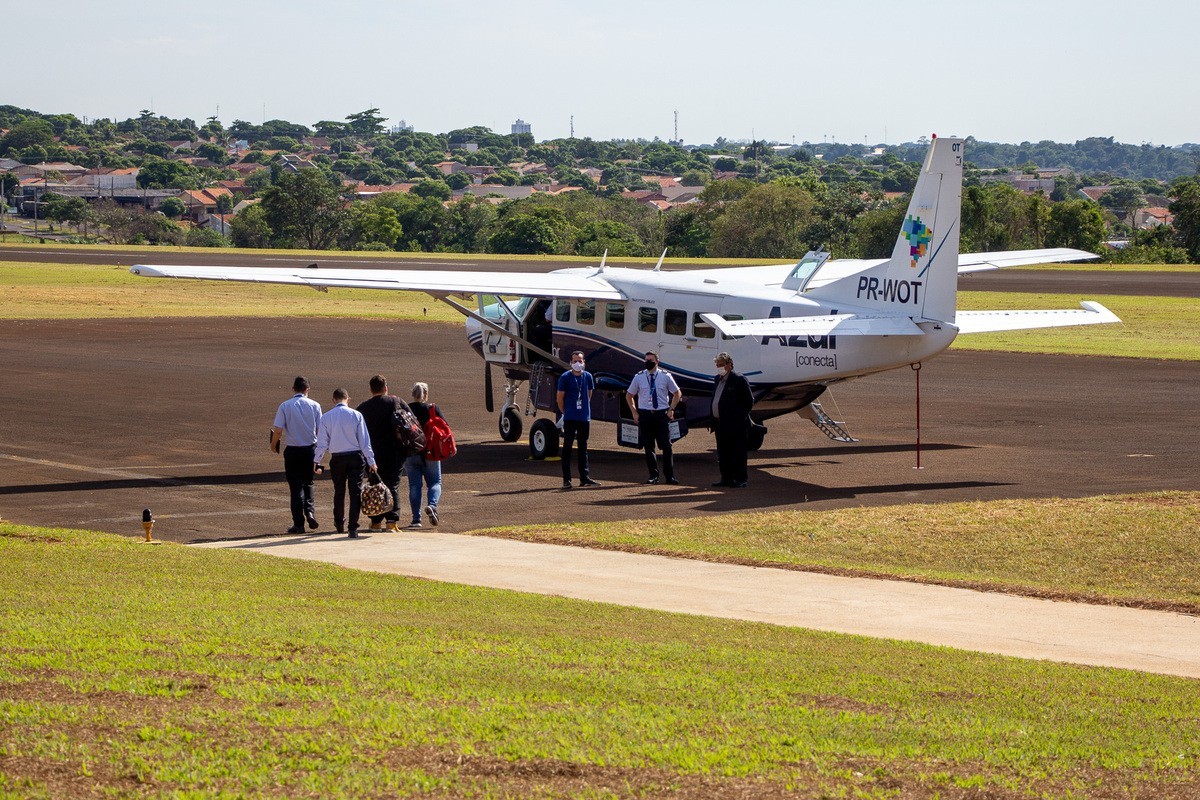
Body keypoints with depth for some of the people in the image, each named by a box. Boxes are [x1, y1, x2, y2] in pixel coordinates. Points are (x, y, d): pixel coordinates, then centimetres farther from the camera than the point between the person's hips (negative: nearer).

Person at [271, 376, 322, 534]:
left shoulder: (285, 406, -7)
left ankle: (299, 523, 4)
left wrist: (273, 445, 9)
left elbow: (277, 430, -10)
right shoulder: (314, 406, -2)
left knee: (296, 486, 5)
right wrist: (319, 446, 19)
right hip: (310, 448, 2)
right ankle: (309, 511, -3)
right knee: (308, 482, 19)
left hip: (292, 450, -2)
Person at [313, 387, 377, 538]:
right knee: (355, 491, -1)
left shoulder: (326, 417, -3)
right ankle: (353, 528, -9)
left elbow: (322, 442, 0)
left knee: (339, 491, 17)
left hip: (337, 458, 1)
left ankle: (339, 523, 32)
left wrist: (316, 461, 10)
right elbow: (364, 441, -4)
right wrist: (371, 462, 1)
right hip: (356, 457, -1)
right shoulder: (356, 415, -5)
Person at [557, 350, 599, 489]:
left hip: (584, 417, 4)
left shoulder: (588, 377, 6)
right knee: (567, 447, -2)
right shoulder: (565, 377, -5)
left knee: (583, 448, 10)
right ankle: (566, 479, 0)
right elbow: (560, 398, 0)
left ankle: (584, 478, 15)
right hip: (570, 419, -4)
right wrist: (565, 412, 3)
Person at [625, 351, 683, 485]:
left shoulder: (665, 376, 2)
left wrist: (671, 409, 5)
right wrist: (635, 413, 6)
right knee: (648, 447, 3)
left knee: (666, 446, -5)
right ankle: (653, 475, 10)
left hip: (662, 414, -1)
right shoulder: (639, 377, 4)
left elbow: (677, 393, 14)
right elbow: (629, 396, 15)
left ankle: (670, 476, 1)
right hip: (645, 415, 1)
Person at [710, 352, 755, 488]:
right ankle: (726, 478, 20)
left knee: (738, 453, -2)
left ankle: (740, 480, 1)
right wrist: (714, 420, 14)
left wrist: (741, 416, -4)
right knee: (723, 454, 12)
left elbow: (749, 401, -8)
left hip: (735, 425, -8)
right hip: (720, 424, 8)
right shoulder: (717, 379, 14)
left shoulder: (739, 379, -10)